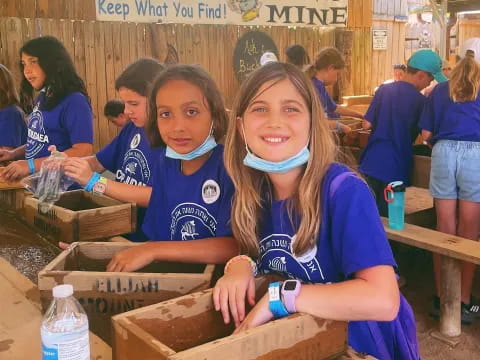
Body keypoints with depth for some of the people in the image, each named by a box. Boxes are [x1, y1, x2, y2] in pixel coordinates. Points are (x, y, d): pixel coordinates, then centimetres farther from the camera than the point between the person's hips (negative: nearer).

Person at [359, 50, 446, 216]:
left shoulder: (384, 89, 4)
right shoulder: (419, 99, -7)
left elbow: (367, 124, 3)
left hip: (371, 162, 4)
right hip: (395, 168, -3)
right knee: (386, 217, 8)